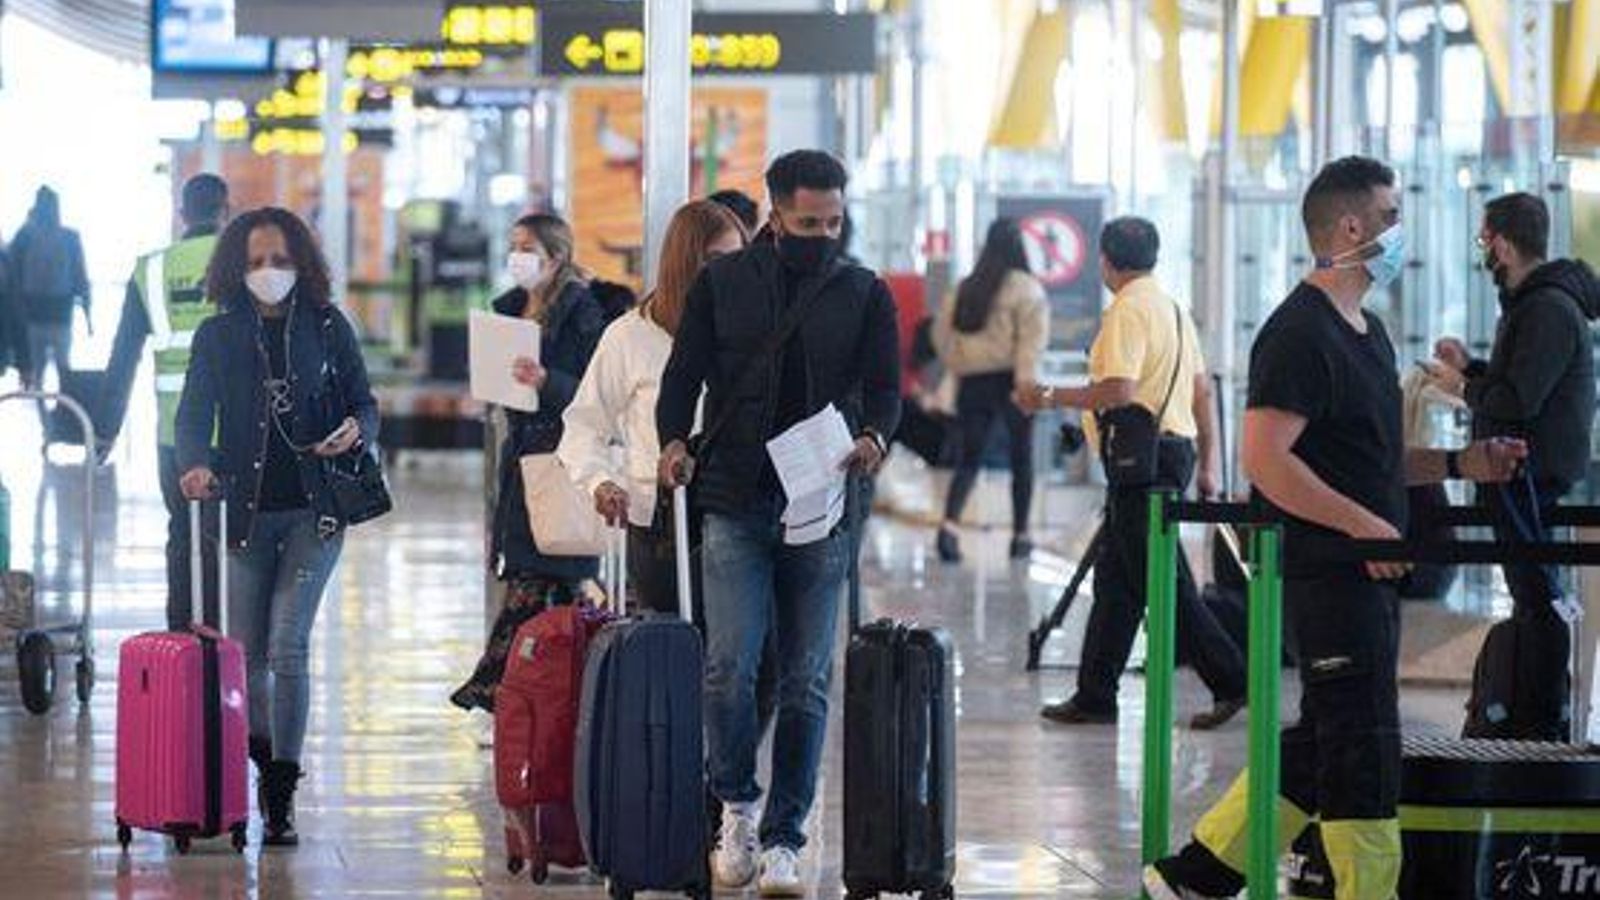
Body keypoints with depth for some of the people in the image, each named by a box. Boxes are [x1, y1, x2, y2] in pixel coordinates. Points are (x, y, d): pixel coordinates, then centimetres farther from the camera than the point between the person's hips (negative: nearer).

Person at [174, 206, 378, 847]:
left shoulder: (326, 326, 3)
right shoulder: (217, 336, 4)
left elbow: (363, 403, 8)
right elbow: (193, 416, -1)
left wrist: (356, 430, -16)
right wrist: (196, 465, -22)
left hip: (313, 509, -2)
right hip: (246, 509, 2)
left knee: (287, 644, -13)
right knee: (247, 651, 6)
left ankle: (282, 798, -10)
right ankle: (264, 761, 31)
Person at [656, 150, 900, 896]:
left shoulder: (865, 295, 8)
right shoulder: (723, 283, 6)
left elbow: (883, 387, 2)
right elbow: (684, 373, 6)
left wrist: (873, 436, -21)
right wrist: (674, 440, -13)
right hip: (735, 503, -1)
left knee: (806, 683, 2)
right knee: (730, 666, -12)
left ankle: (783, 839, 10)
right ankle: (736, 805, 10)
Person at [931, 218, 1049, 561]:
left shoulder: (964, 288, 9)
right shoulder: (1026, 287, -5)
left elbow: (942, 332, 11)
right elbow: (1032, 334, -16)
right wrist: (1026, 375, -21)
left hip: (972, 382, 4)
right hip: (1009, 379, -4)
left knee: (969, 458, 7)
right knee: (1021, 458, 11)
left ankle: (950, 524, -16)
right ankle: (1020, 536, 15)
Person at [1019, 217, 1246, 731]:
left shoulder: (1128, 311, -14)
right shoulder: (1173, 308, 16)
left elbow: (1118, 392, -23)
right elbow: (1202, 390, 17)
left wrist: (1051, 398, -13)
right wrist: (1208, 462, 21)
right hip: (1175, 449, 10)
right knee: (1115, 579, 13)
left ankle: (1229, 682, -8)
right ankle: (1095, 694, 16)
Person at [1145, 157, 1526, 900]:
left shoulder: (1365, 331, 17)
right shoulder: (1302, 333, -15)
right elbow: (1266, 458, -23)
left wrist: (1458, 464, 13)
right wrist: (1362, 523, -27)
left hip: (1368, 570, 10)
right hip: (1327, 571, -10)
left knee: (1323, 743, 13)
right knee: (1362, 743, -5)